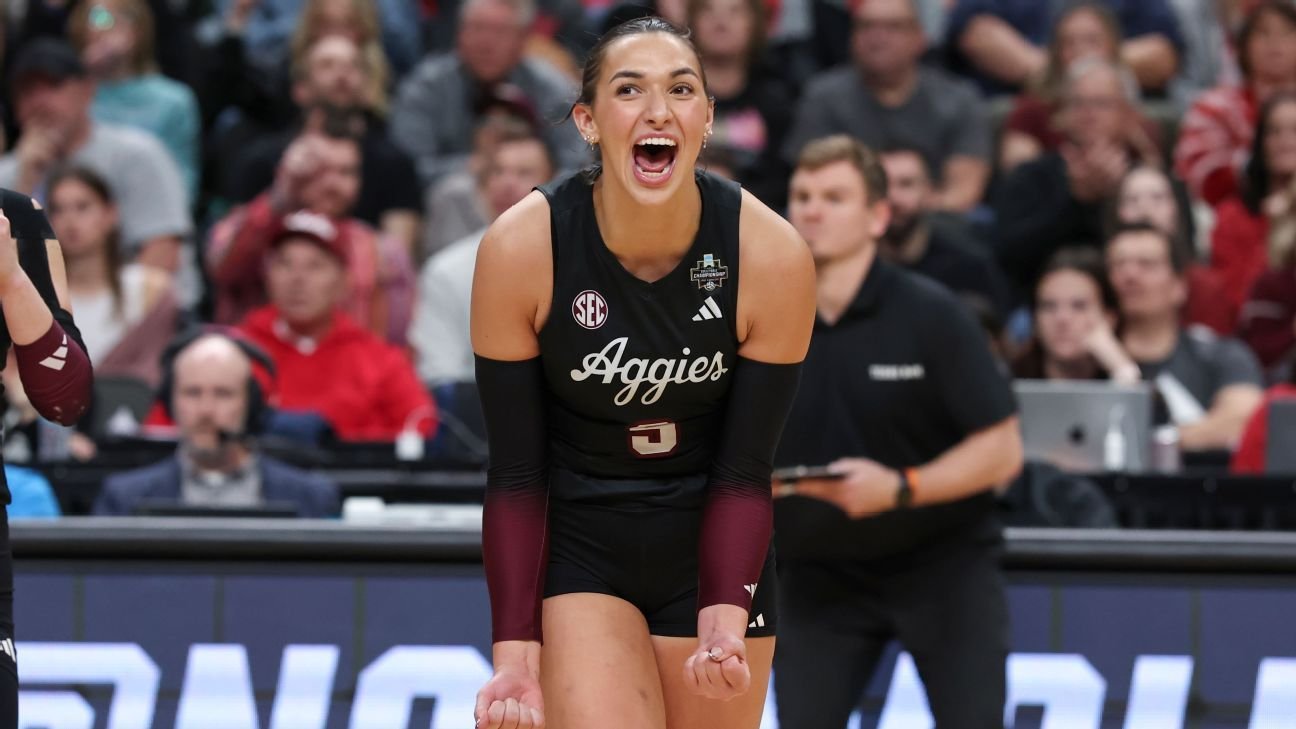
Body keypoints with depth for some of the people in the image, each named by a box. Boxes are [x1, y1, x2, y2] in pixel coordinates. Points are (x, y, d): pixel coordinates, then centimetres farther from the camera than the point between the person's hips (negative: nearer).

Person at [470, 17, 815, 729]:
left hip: (712, 549, 2)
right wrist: (516, 653, -18)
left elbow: (742, 473, -10)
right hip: (576, 545, -2)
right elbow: (516, 474, -11)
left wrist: (726, 622, -24)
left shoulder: (773, 256, -17)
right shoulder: (520, 247, -19)